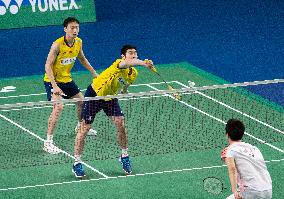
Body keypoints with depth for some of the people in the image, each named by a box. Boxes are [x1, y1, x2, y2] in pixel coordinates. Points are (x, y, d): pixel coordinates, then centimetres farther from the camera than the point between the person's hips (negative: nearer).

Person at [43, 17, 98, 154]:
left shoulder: (78, 42, -4)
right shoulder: (57, 45, -26)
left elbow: (82, 59, 16)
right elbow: (48, 66, -25)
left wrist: (94, 73, 18)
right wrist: (55, 86, -33)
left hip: (66, 79, 8)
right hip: (52, 80, -8)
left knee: (82, 101, 18)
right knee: (58, 107, -25)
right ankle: (48, 142, -22)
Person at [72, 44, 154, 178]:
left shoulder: (133, 74, -5)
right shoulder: (119, 64, -28)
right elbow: (127, 63, -56)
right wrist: (143, 63, -69)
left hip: (110, 98, 6)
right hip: (94, 94, -6)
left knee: (121, 125, -9)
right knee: (84, 129, -3)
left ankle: (124, 156, 11)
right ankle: (77, 163, 8)